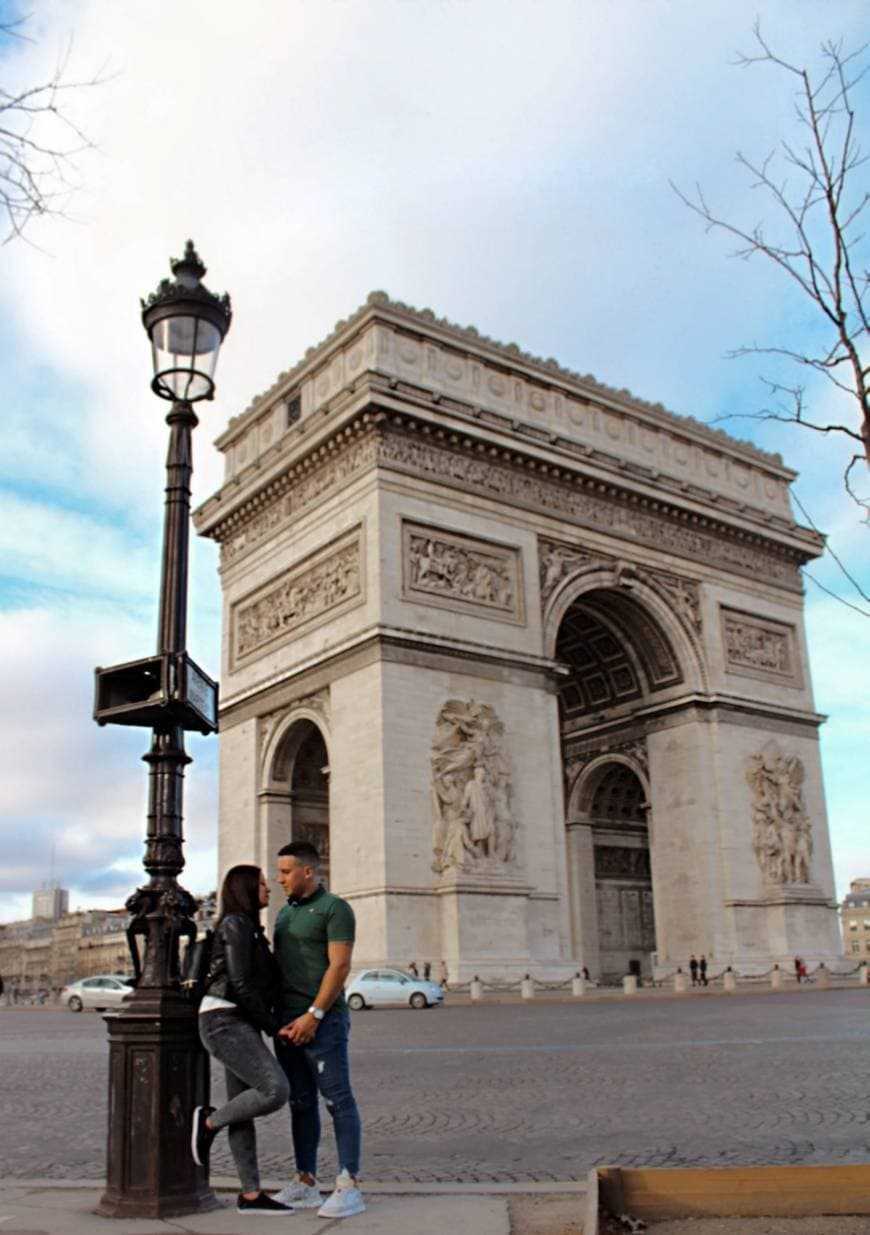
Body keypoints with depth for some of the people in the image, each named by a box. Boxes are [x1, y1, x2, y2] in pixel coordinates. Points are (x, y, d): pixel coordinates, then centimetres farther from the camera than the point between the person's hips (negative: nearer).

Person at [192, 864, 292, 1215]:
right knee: (276, 1091, -18)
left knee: (242, 1110, 7)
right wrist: (273, 1026, -9)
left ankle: (251, 1195, 10)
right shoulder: (236, 924, -10)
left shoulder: (248, 929, 20)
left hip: (240, 1025, 10)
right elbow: (239, 983, -16)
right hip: (224, 1022, -10)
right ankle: (210, 1121, -1)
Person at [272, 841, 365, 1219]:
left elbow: (339, 966, -15)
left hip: (322, 1020, -8)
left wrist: (313, 1015, -20)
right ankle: (305, 1184, 17)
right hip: (288, 1021, 8)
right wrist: (277, 1017, 8)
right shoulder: (286, 912, 17)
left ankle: (349, 1186, -1)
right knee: (300, 1103, 10)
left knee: (337, 1099, -4)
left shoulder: (334, 908, -7)